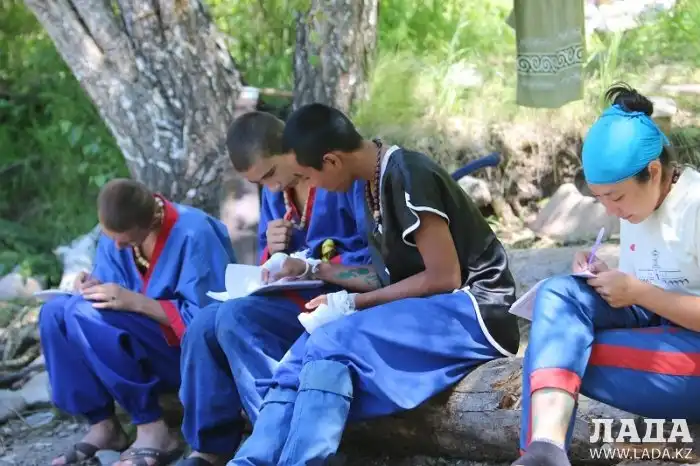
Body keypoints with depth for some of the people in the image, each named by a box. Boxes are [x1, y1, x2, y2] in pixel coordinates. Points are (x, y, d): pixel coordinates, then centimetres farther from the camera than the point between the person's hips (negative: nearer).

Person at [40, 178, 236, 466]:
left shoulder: (194, 234, -21)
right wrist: (94, 290, -18)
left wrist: (135, 302, -28)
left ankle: (153, 431, -24)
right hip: (146, 348, 7)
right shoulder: (115, 234, -1)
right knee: (55, 312, -12)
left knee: (85, 314, -27)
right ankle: (102, 425, -12)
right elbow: (116, 304, 5)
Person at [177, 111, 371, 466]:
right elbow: (273, 266, 17)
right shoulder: (275, 190, 10)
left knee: (235, 318, -25)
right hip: (299, 298, 8)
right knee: (204, 326, -8)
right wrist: (274, 253, -6)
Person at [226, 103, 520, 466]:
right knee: (306, 354, -14)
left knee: (331, 345, -28)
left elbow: (444, 278, -18)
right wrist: (312, 269, 20)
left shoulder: (408, 177, -16)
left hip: (472, 310, -9)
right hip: (423, 312, 9)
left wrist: (352, 304, -13)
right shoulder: (375, 184, 11)